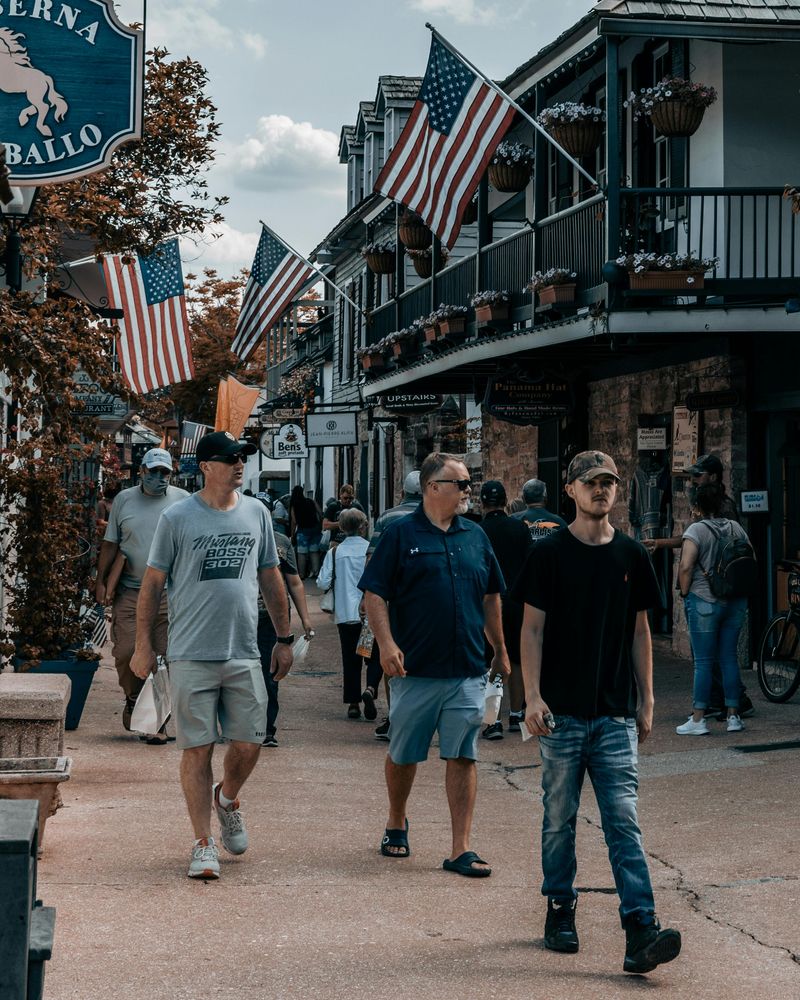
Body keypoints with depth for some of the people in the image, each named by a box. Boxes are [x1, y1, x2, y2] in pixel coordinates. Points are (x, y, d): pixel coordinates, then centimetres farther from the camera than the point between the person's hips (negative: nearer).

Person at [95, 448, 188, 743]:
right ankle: (133, 699, 22)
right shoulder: (124, 500, 8)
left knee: (164, 658, -1)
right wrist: (101, 581, 3)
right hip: (129, 592, 0)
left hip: (170, 594, 0)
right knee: (126, 652, -8)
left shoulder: (183, 500, 7)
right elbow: (110, 544, 11)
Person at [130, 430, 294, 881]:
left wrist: (285, 638, 16)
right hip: (191, 655, -3)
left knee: (249, 745, 3)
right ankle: (204, 843, 9)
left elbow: (271, 578, 17)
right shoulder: (177, 518, -3)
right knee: (198, 749, -1)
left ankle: (227, 799, 35)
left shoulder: (257, 513, 9)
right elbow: (153, 583, 1)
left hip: (244, 655, 3)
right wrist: (144, 645, -1)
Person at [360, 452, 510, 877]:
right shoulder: (401, 534, -2)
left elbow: (491, 597, 20)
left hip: (468, 671, 3)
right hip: (415, 668, -3)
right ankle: (396, 823, 34)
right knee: (403, 755, 10)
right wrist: (387, 643, -16)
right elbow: (375, 593, -5)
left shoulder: (475, 536, 11)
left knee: (463, 758, 0)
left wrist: (500, 651, 23)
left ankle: (461, 850, 2)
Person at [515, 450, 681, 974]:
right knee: (560, 818, 8)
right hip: (562, 712, -1)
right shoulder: (549, 553, 0)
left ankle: (641, 931, -11)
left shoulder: (631, 555, 7)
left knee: (624, 821, -5)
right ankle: (560, 910, 24)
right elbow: (532, 630, -1)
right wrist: (533, 697, -9)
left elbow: (640, 632, 12)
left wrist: (647, 702, 10)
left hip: (616, 714, 1)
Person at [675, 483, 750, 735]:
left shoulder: (696, 530, -10)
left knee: (703, 661, -2)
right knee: (729, 658, 11)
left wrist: (685, 592, -5)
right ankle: (733, 716, 13)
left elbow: (686, 567, -19)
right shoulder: (736, 528, 6)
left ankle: (698, 719, 1)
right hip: (735, 602, 5)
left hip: (705, 602, -5)